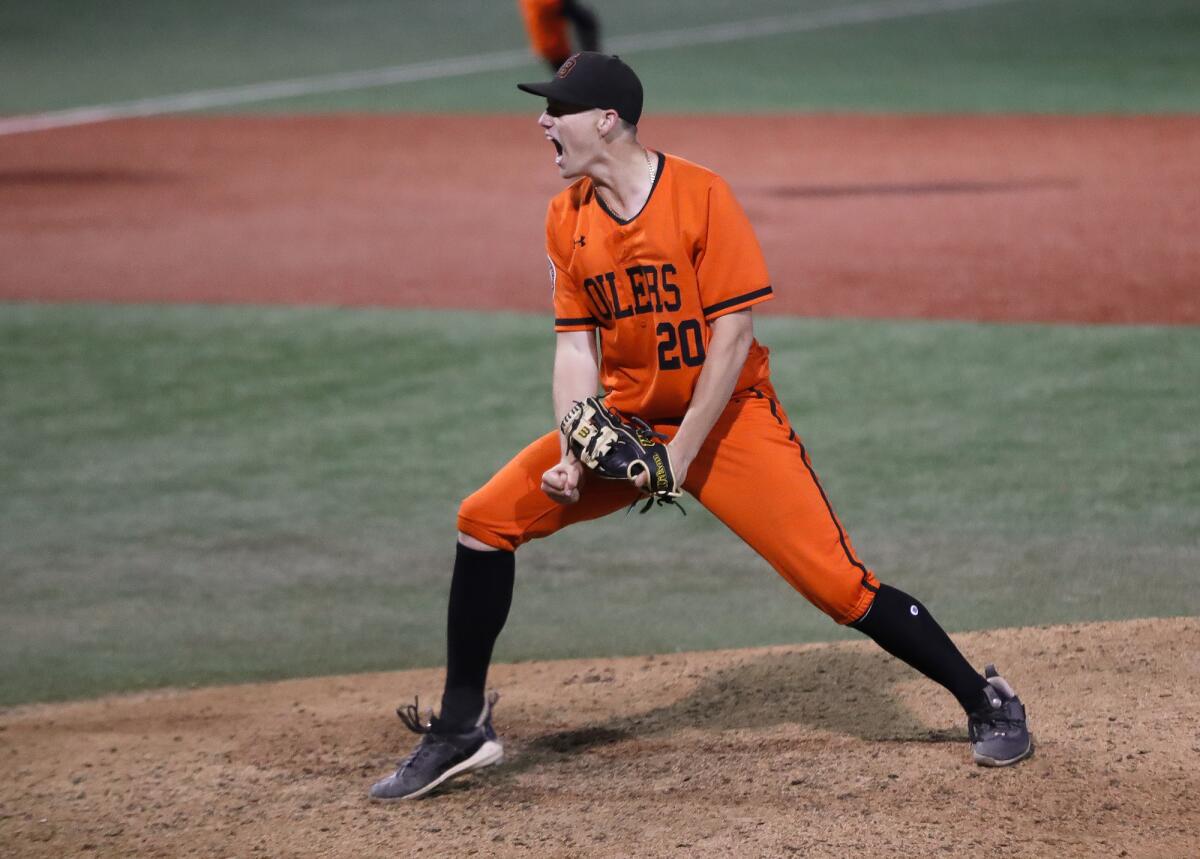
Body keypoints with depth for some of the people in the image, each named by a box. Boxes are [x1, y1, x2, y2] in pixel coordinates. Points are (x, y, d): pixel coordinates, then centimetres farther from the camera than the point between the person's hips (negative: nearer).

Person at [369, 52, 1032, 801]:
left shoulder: (700, 196, -17)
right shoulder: (567, 219, 0)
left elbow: (733, 335, -18)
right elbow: (576, 344, 1)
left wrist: (681, 453, -20)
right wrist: (573, 453, -13)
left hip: (727, 418, -5)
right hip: (625, 421, 5)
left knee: (839, 583, -13)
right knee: (487, 518, -10)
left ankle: (986, 703, 6)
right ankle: (462, 730, 1)